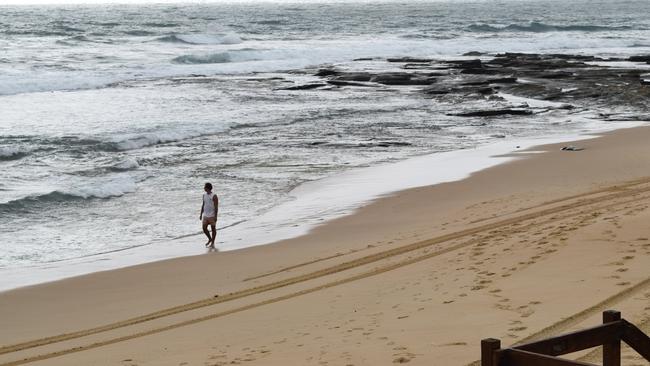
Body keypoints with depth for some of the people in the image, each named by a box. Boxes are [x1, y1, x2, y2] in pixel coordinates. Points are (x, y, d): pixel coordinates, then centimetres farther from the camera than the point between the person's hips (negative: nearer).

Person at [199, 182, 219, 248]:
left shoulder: (214, 196, -13)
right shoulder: (204, 195, 9)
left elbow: (216, 207, -13)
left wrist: (215, 216, -17)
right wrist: (201, 214, 14)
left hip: (212, 216, -7)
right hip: (205, 215, 7)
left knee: (213, 229, 3)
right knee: (204, 228, 6)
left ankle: (212, 243, 10)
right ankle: (210, 239, 28)